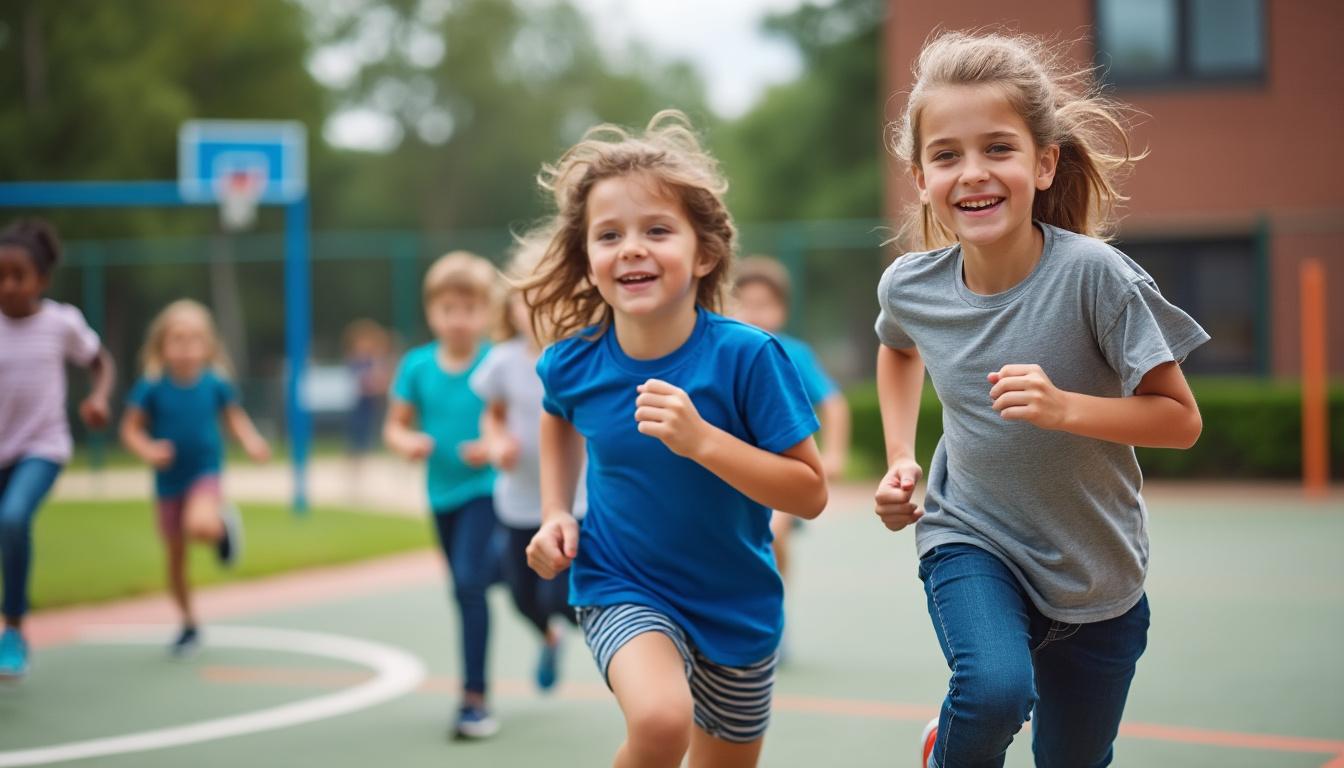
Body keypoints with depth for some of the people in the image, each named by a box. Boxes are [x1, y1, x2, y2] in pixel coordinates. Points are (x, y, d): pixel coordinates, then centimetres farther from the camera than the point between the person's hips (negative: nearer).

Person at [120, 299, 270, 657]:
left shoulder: (216, 383, -8)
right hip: (169, 480, 2)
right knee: (175, 556, 10)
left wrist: (252, 443, -13)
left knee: (200, 525, -32)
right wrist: (147, 450, -24)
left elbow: (235, 419, 5)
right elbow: (130, 429, -5)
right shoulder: (152, 387, -10)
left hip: (205, 473, -2)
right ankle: (189, 625, 30)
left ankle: (224, 524, 7)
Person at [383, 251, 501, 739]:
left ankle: (474, 699, -14)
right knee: (468, 586, 17)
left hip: (485, 489, -5)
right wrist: (407, 442, -13)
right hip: (442, 493, 5)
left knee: (469, 583, -17)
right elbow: (395, 426, 8)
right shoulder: (417, 366, 1)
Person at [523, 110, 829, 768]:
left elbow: (810, 493, -20)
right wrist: (555, 513, 2)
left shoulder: (746, 355, -21)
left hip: (737, 605, 1)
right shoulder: (574, 362, -12)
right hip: (621, 586, -1)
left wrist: (702, 441, -31)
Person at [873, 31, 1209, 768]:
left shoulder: (1093, 274, -23)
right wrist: (899, 457, 4)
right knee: (995, 689, -29)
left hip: (1095, 569, 0)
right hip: (971, 540, 0)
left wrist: (1064, 408, -31)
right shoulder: (909, 286, -11)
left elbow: (1181, 419, -16)